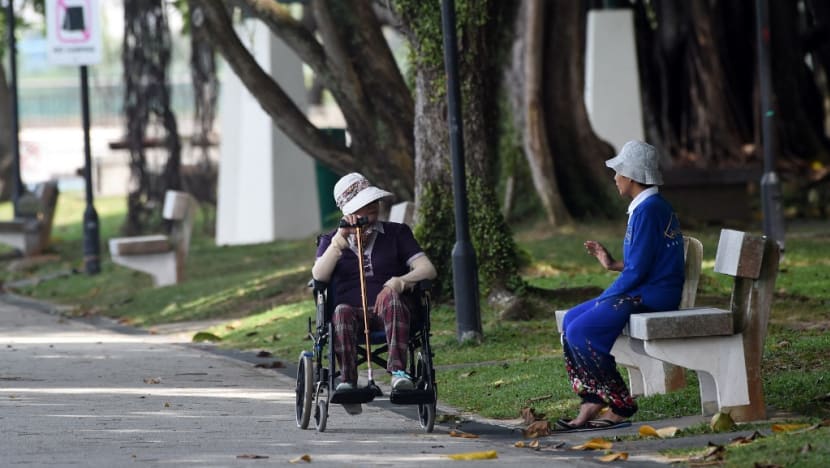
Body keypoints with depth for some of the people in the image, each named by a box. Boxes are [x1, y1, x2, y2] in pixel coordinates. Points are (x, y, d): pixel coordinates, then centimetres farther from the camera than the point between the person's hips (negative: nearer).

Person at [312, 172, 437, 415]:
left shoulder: (397, 233, 18)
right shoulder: (330, 241, 19)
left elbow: (427, 270, 5)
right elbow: (318, 276, -1)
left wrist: (398, 283, -15)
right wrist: (341, 239, -9)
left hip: (387, 313, 0)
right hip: (353, 313, 0)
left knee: (392, 299, -36)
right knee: (342, 311, -36)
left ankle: (398, 372, -52)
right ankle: (347, 381, -52)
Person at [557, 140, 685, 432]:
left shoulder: (647, 211, -16)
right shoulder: (654, 206, 17)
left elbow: (638, 269, -19)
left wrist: (605, 299, -10)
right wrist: (612, 264, 16)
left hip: (652, 296, -11)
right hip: (643, 293, 11)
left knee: (581, 331, -18)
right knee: (571, 320, 8)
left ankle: (620, 407, -9)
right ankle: (591, 406, -1)